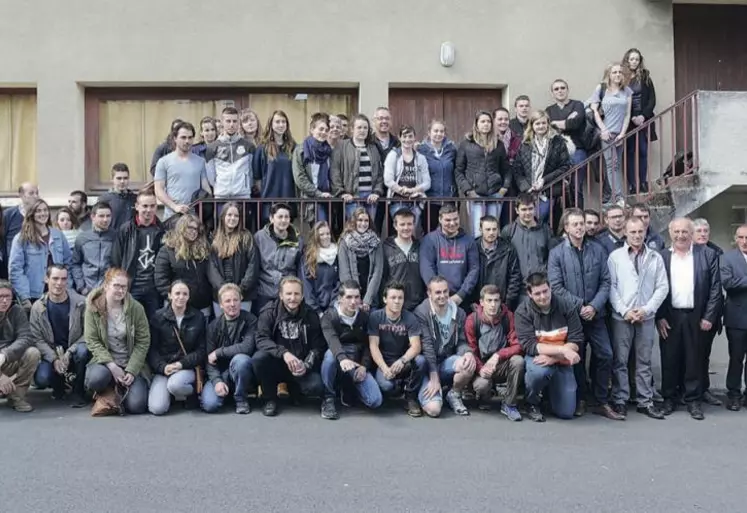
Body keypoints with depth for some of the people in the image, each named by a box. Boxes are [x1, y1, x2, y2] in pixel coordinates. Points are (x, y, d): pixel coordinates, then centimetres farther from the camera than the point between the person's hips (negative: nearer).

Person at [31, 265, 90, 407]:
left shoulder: (81, 302, -9)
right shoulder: (38, 307, -3)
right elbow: (37, 339, -5)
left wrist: (69, 353, -21)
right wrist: (54, 359, -19)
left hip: (74, 351, -1)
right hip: (51, 354, 1)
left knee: (83, 351, -36)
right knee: (41, 379, -27)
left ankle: (78, 391, -10)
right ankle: (60, 384, 13)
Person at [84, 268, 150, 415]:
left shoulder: (136, 308, -6)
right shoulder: (93, 308, -6)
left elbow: (143, 342, -5)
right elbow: (92, 341, -9)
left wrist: (131, 371, -15)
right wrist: (112, 366, -19)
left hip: (132, 364, 0)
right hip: (105, 361, 0)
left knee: (137, 406, -18)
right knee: (97, 378, -36)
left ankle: (121, 390, 20)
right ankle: (106, 396, 3)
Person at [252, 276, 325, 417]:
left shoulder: (311, 315, -1)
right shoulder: (269, 312, -7)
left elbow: (318, 346, -3)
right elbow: (262, 339, -19)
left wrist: (306, 365, -22)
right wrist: (284, 353, -35)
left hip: (302, 367, 1)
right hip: (276, 365, -1)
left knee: (316, 387, -27)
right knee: (259, 358, -32)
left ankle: (291, 388, 12)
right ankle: (270, 399, -7)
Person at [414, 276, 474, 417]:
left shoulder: (459, 313, 1)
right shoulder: (421, 312, -13)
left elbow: (461, 342, 4)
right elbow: (426, 346, -17)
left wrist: (468, 352, -22)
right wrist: (434, 378, -20)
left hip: (447, 362, 4)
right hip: (428, 366, -4)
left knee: (470, 364, -30)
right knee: (433, 409, -23)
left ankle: (454, 395, 1)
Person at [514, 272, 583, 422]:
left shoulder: (566, 307, -7)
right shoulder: (523, 312, -14)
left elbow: (576, 341, -9)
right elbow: (529, 346, -20)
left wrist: (553, 357, -23)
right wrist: (562, 349, -29)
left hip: (561, 361, 3)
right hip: (536, 357, -2)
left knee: (566, 412, -4)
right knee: (539, 371, -39)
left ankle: (549, 388, 30)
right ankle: (532, 402, -5)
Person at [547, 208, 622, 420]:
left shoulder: (598, 250, 4)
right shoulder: (557, 253, -4)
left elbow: (605, 282, 1)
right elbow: (556, 287, -9)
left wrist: (594, 306, -11)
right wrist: (579, 305, -14)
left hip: (595, 314, 2)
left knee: (605, 356, 1)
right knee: (576, 358, 8)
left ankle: (602, 402, 13)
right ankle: (580, 400, 22)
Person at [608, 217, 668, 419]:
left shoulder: (656, 257, 5)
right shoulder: (615, 256, 0)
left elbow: (662, 287, 2)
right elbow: (611, 286, -3)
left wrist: (646, 309, -8)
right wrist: (624, 311, -10)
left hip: (646, 317, 2)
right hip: (621, 317, -1)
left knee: (644, 362, 9)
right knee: (620, 361, 4)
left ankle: (645, 401, 15)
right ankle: (620, 400, 12)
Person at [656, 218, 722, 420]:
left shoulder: (708, 254, 0)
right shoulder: (661, 256, 2)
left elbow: (715, 289, -1)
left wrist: (709, 317, -6)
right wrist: (659, 317, -3)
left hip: (697, 317, -1)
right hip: (669, 317, 1)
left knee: (694, 360, 6)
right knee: (669, 360, 7)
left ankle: (693, 400, 17)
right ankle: (669, 398, 19)